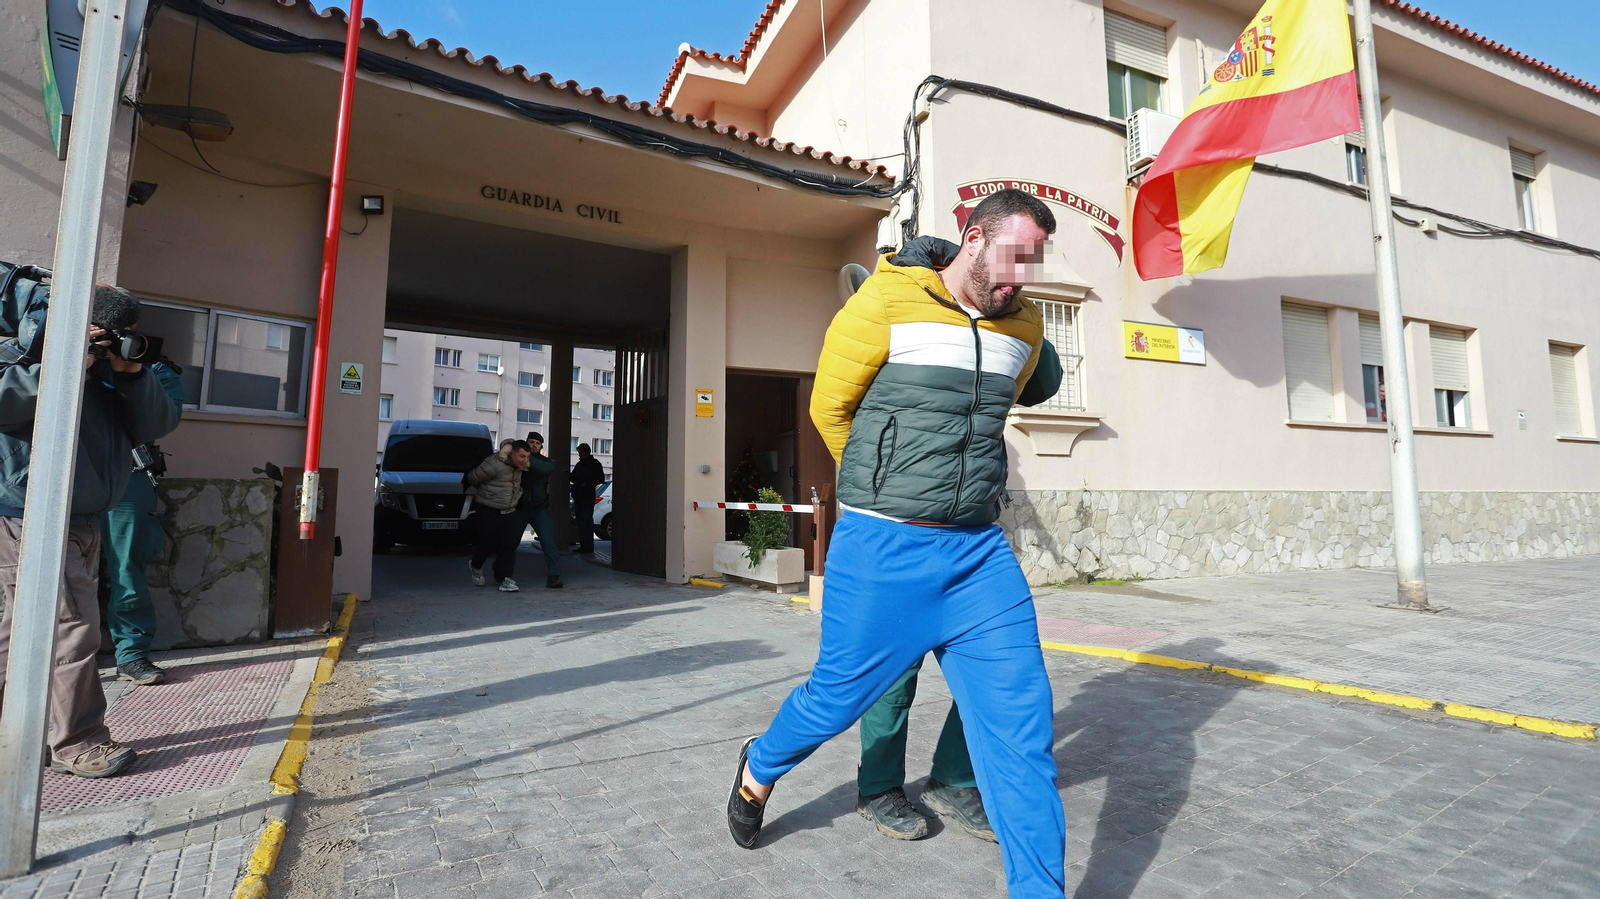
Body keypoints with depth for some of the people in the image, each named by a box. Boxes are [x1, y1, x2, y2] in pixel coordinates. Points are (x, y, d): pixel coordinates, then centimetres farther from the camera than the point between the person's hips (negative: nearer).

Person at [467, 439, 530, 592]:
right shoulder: (495, 465, -25)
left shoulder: (519, 464, -3)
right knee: (488, 543, 2)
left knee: (510, 544, -4)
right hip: (489, 510, -6)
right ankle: (475, 566, 34)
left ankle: (504, 578, 1)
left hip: (509, 511, 6)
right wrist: (485, 491, 8)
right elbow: (472, 478, -10)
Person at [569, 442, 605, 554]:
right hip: (578, 496, 7)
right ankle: (583, 544, 10)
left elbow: (601, 479, -6)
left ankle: (588, 545, -9)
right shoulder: (579, 465, 18)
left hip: (588, 496, -7)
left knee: (587, 520, -9)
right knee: (580, 520, 6)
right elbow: (573, 478, 23)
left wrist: (587, 484, -15)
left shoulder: (594, 464, -1)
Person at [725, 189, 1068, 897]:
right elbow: (829, 405, 3)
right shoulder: (887, 301, -6)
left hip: (980, 552, 5)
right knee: (839, 695, 11)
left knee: (1020, 725, 0)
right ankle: (759, 769, 43)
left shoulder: (1024, 326, 10)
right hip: (882, 547, -4)